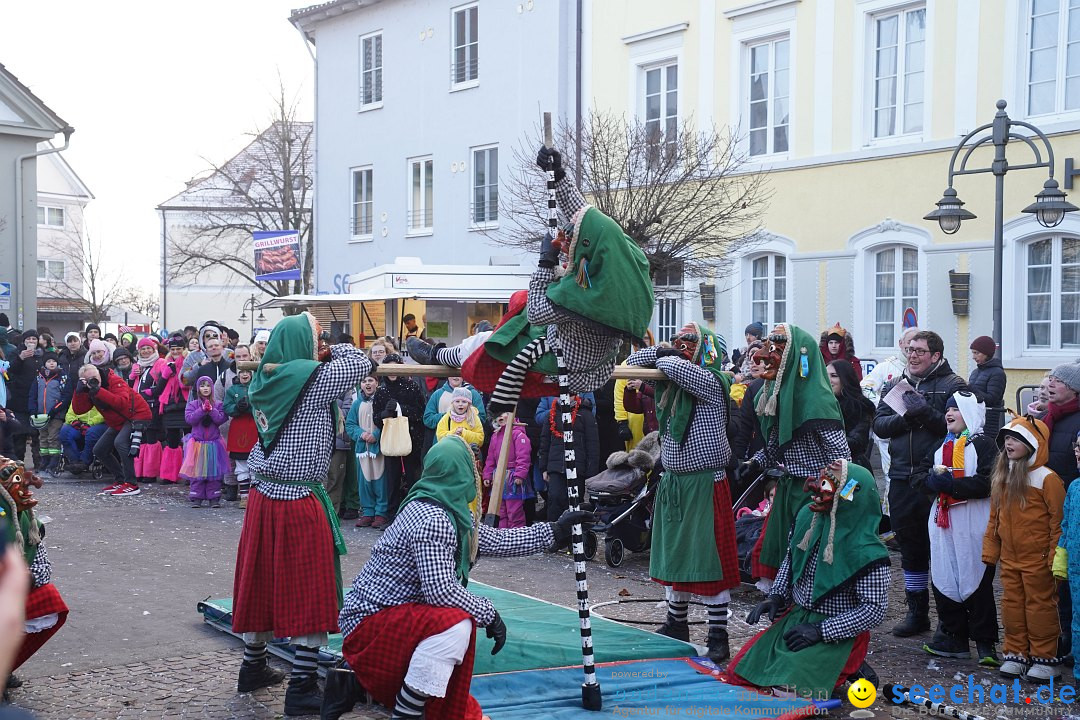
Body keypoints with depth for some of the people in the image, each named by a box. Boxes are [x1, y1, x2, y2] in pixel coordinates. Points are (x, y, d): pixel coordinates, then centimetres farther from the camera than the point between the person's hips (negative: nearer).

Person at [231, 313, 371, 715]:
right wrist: (330, 350, 11)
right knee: (310, 593, 0)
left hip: (262, 497, 7)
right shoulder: (312, 379, -14)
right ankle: (302, 689, 1)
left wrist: (317, 358, 12)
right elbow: (360, 364, -3)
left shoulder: (264, 381, 6)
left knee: (262, 584, 19)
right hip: (300, 504, -7)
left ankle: (252, 667, 33)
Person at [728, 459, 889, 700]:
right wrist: (776, 597, 0)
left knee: (789, 686, -24)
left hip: (838, 633, -7)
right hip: (797, 617, 7)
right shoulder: (807, 517, -5)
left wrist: (820, 631, -22)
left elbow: (875, 609, -20)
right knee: (739, 673, 2)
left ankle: (850, 668, 3)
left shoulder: (866, 553, -23)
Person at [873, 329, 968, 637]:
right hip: (902, 480, 5)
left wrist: (925, 412, -21)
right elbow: (879, 424, 4)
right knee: (910, 548, 13)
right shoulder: (894, 386, 14)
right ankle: (917, 613, 24)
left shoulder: (953, 386, -2)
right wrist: (905, 416, -13)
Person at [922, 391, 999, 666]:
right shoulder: (943, 446, 20)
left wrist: (950, 484, -19)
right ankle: (954, 636, 16)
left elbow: (986, 483, -16)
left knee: (977, 581, -3)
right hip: (944, 523, 7)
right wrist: (934, 479, -3)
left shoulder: (983, 444, -4)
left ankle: (985, 642, 3)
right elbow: (928, 480, 19)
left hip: (972, 524, -7)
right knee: (943, 580, 6)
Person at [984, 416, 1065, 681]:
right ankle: (1016, 653, 21)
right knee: (1012, 605, 11)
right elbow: (994, 518, 13)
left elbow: (1058, 519, -12)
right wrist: (990, 550, 10)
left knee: (1040, 605, 2)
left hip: (1037, 559, -6)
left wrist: (1055, 557, -14)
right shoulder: (1001, 477, 8)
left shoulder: (1046, 478, -12)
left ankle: (1045, 657, 12)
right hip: (1009, 559, 6)